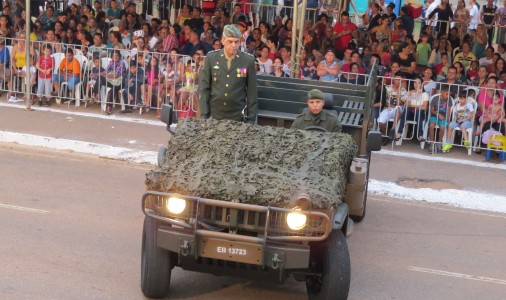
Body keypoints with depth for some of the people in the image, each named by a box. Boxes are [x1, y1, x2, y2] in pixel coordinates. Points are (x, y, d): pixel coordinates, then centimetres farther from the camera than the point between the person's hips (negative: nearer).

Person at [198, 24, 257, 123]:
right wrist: (204, 115, -3)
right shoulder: (211, 58, 2)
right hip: (214, 116, 1)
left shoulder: (248, 61, -1)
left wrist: (251, 119, 0)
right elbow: (203, 88, 3)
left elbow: (252, 92, 2)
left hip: (237, 116, -1)